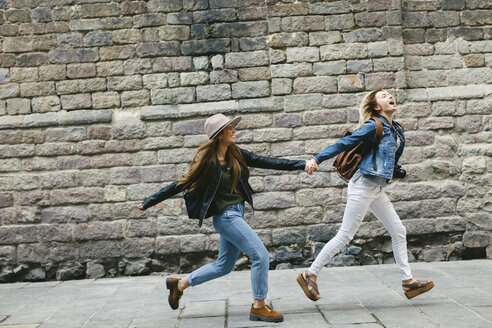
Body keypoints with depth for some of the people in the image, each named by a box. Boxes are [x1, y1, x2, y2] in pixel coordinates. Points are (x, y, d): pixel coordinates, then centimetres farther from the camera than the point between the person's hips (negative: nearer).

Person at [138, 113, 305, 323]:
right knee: (261, 255, -11)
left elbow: (267, 163, 6)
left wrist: (302, 165, 3)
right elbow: (182, 184, -6)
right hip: (225, 216, -8)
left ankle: (179, 284, 31)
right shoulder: (207, 161, -14)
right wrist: (149, 202, -1)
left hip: (237, 213, 8)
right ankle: (258, 307, 3)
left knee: (224, 266, 16)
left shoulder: (236, 154, 4)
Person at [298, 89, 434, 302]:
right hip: (364, 185, -9)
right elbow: (344, 143, -16)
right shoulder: (374, 126, -12)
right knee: (344, 236, -6)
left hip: (377, 188, 9)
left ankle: (407, 280, 17)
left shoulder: (397, 130, 13)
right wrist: (316, 159, -22)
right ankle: (309, 275, 2)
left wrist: (394, 173, 7)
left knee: (398, 231, 9)